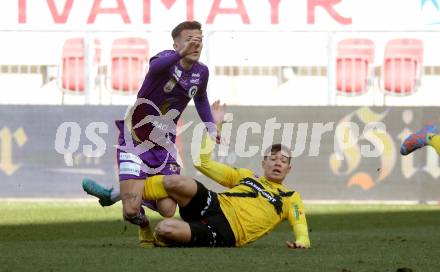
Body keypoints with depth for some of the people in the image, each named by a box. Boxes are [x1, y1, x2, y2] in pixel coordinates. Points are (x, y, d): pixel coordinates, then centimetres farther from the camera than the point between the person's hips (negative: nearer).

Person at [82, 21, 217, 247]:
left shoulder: (201, 72, 2)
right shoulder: (167, 59, -18)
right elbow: (155, 67, -46)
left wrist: (211, 129, 15)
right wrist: (181, 53, -63)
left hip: (164, 147, 6)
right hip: (135, 142, -6)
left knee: (167, 211, -6)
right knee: (131, 211, -18)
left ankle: (115, 194, 21)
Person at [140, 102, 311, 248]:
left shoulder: (290, 198, 17)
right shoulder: (245, 176, 26)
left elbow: (300, 224, 3)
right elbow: (202, 162, 22)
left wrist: (301, 241, -22)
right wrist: (214, 126, 16)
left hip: (225, 233, -4)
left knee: (164, 229, -33)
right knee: (175, 181, -30)